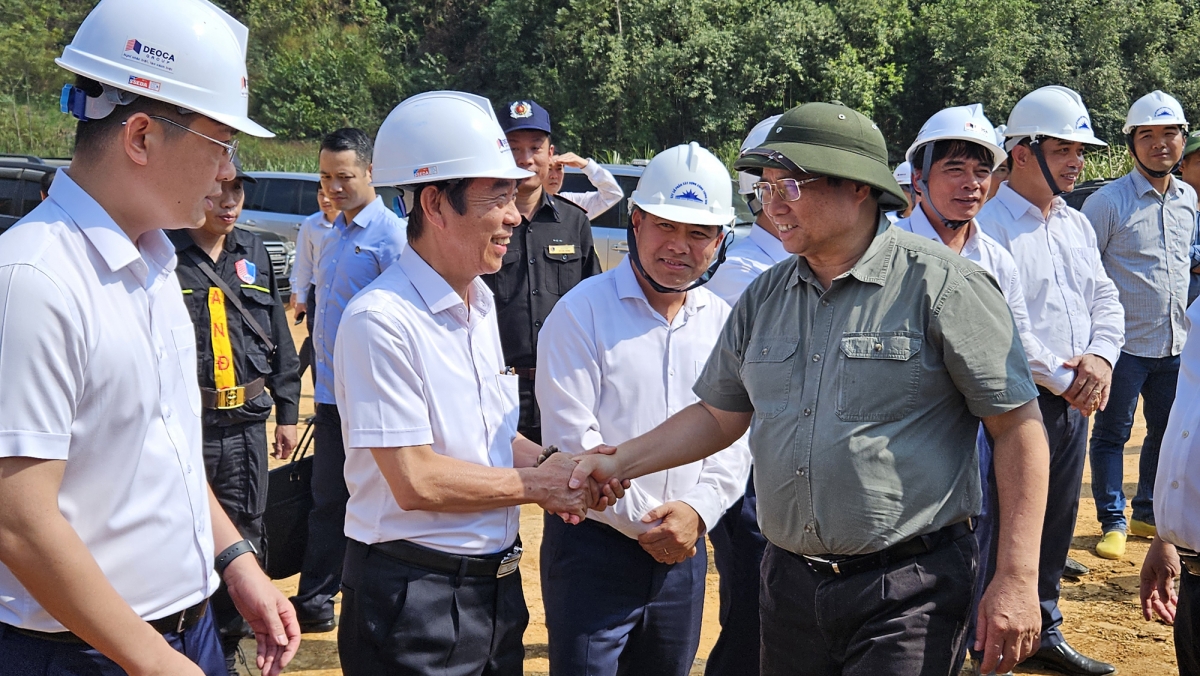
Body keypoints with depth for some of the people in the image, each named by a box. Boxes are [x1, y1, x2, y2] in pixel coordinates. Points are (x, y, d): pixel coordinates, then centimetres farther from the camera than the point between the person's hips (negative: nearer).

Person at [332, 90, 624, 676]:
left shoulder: (480, 303, 11)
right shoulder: (382, 320, -19)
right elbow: (415, 481, -22)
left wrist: (555, 464, -1)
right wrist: (538, 484, -11)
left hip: (497, 583, 8)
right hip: (413, 599, -8)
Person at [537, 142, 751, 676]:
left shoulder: (723, 323, 8)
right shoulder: (582, 311, -8)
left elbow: (733, 438, 6)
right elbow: (572, 438, -13)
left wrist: (697, 510, -11)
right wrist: (645, 523, -13)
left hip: (683, 550, 5)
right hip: (594, 545, -4)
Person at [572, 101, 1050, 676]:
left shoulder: (942, 284, -9)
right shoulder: (764, 298, 9)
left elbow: (1018, 425, -10)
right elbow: (720, 414, 18)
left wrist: (1017, 580, -14)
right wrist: (619, 463, 5)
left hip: (907, 590, -6)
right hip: (790, 581, 6)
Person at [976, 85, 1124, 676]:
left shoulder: (1076, 224, 14)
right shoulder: (988, 225, -12)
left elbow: (1105, 298, 15)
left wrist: (1101, 355, -5)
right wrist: (1061, 378, -17)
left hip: (1074, 402, 8)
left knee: (1057, 521, 17)